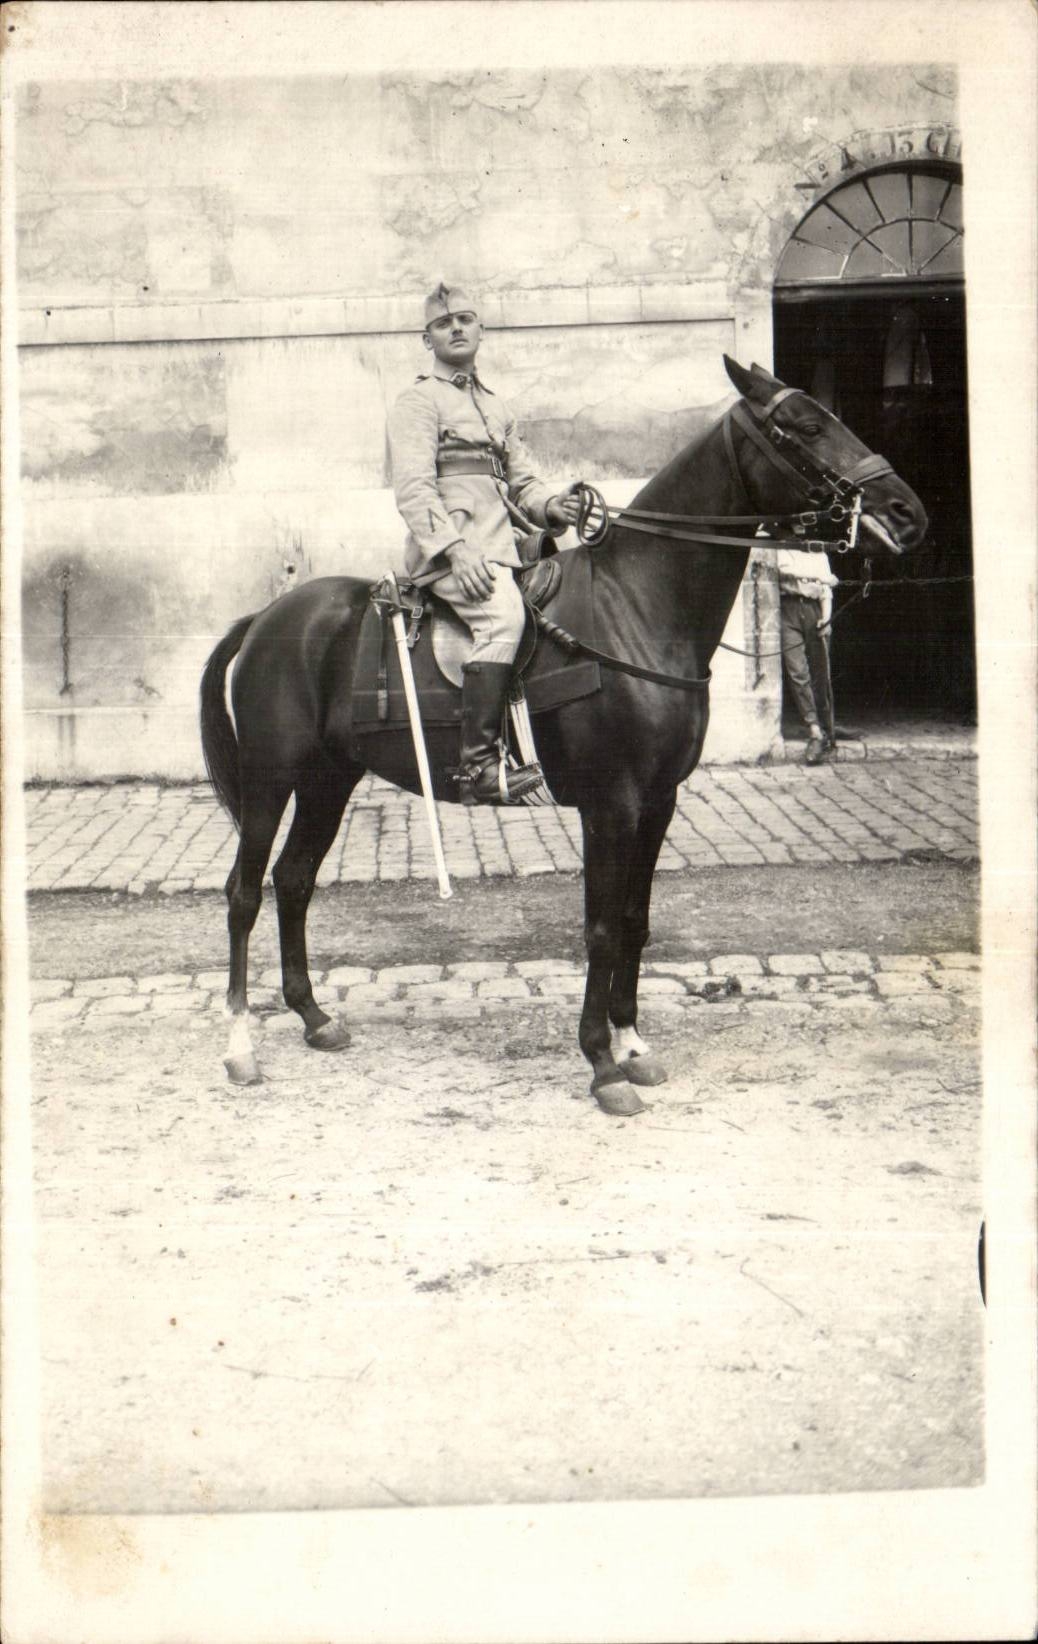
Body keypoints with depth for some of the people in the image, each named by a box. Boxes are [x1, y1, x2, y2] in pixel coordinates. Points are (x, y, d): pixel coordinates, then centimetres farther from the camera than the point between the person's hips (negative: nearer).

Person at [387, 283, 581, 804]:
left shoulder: (497, 408, 26)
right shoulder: (419, 400, 2)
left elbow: (521, 482, 25)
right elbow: (413, 487, -10)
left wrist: (551, 505, 0)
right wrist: (455, 549, -24)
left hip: (498, 548, 9)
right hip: (449, 550, -9)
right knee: (503, 616, -31)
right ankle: (479, 765, -36)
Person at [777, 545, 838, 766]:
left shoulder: (817, 552, 21)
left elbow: (826, 585, 14)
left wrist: (826, 615, 0)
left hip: (814, 609, 2)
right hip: (788, 607, -2)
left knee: (821, 676, 1)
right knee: (796, 672, -15)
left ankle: (828, 733, 10)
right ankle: (815, 731, -19)